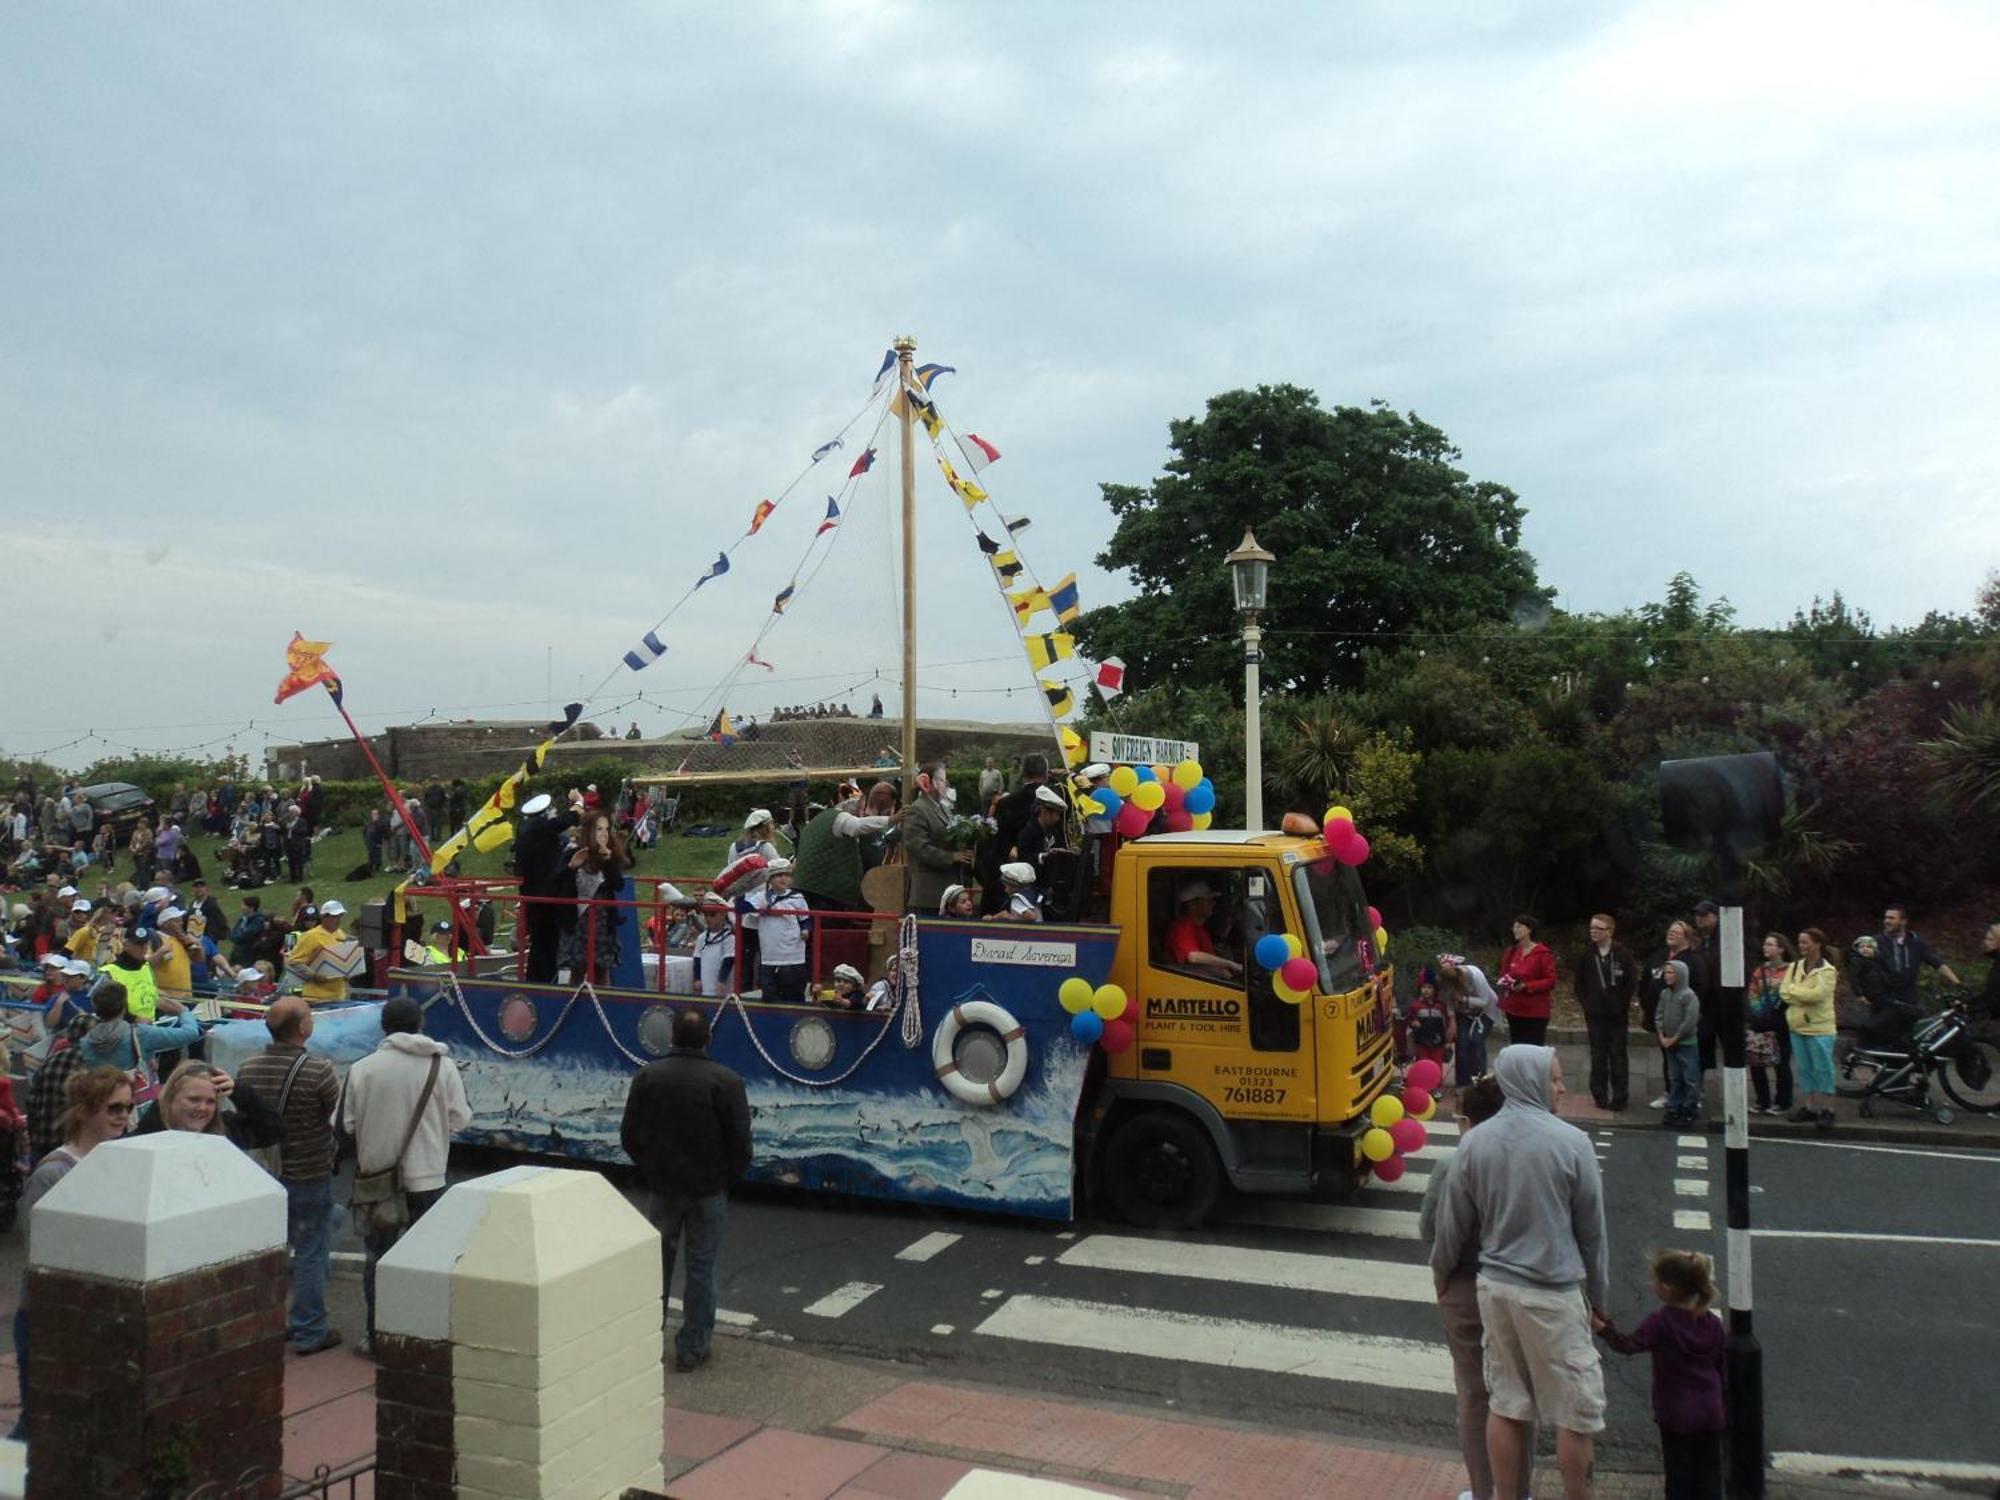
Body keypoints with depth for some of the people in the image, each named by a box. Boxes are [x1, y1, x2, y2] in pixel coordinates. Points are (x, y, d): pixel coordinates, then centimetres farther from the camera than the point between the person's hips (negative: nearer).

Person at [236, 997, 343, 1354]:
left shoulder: (247, 1070, -5)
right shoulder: (319, 1071, -22)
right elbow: (341, 1120, -10)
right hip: (309, 1175, -5)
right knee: (310, 1254, 5)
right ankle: (310, 1333, 13)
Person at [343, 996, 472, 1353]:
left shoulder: (362, 1069, -9)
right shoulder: (443, 1066, -9)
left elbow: (348, 1123, -2)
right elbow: (460, 1120, -5)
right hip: (426, 1177, 0)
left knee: (378, 1258, 14)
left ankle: (378, 1337, 18)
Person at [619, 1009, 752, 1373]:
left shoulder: (648, 1077, -3)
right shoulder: (725, 1081, -14)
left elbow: (629, 1134, 2)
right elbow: (740, 1141, -13)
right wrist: (730, 1178, 4)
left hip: (663, 1186, 3)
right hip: (709, 1189, -3)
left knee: (657, 1262, 18)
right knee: (701, 1268, 6)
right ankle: (692, 1349, 12)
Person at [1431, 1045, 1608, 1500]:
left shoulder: (1475, 1142, -2)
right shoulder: (1571, 1142, -14)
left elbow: (1453, 1220, 5)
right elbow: (1591, 1229, -5)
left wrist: (1442, 1272, 22)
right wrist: (1597, 1294, 9)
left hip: (1495, 1287, 5)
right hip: (1552, 1293, -5)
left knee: (1504, 1403, 15)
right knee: (1578, 1410, 10)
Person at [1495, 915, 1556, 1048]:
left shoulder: (1542, 954, -8)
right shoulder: (1511, 952, 10)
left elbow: (1551, 981, -10)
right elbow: (1503, 976, 15)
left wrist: (1526, 986, -20)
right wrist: (1502, 1005, 4)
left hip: (1535, 1013, -6)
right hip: (1514, 1011, 6)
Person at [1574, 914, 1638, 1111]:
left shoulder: (1623, 954, -6)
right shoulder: (1586, 955, 1)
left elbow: (1632, 984, -2)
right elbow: (1580, 984, 9)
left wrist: (1622, 1005, -5)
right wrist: (1586, 1005, 2)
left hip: (1618, 1015, -2)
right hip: (1595, 1014, 2)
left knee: (1618, 1055, 4)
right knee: (1598, 1055, 6)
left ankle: (1620, 1097, 10)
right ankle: (1600, 1095, 13)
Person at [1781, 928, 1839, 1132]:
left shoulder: (1827, 970, -7)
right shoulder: (1794, 966, 9)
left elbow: (1817, 994, -20)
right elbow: (1784, 993, 1)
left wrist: (1792, 989, -8)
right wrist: (1805, 997, -14)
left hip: (1819, 1028, -6)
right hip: (1797, 1025, 6)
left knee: (1823, 1068, -1)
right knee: (1803, 1069, 11)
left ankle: (1826, 1109, 6)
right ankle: (1808, 1107, 18)